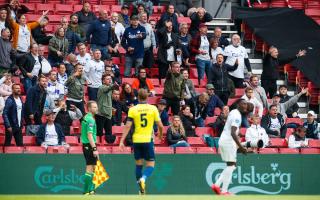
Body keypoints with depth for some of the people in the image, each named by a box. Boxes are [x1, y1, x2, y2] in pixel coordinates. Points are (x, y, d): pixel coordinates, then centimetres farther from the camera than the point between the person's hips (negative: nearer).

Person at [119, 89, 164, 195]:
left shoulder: (132, 109, -1)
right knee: (150, 165, 4)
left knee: (138, 164, 14)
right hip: (148, 140, -2)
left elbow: (127, 126, -7)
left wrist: (122, 141, -5)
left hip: (137, 140, 2)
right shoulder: (153, 108, -1)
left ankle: (141, 190, 15)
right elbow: (160, 125, 0)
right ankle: (143, 178, -27)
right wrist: (160, 134, 21)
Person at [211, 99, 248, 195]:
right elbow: (233, 133, -25)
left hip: (223, 140, 10)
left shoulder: (233, 112, 14)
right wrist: (240, 146, -28)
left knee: (232, 165, 14)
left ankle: (217, 185, 7)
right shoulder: (237, 115, -16)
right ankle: (224, 191, -9)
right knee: (231, 165, -7)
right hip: (228, 141, -10)